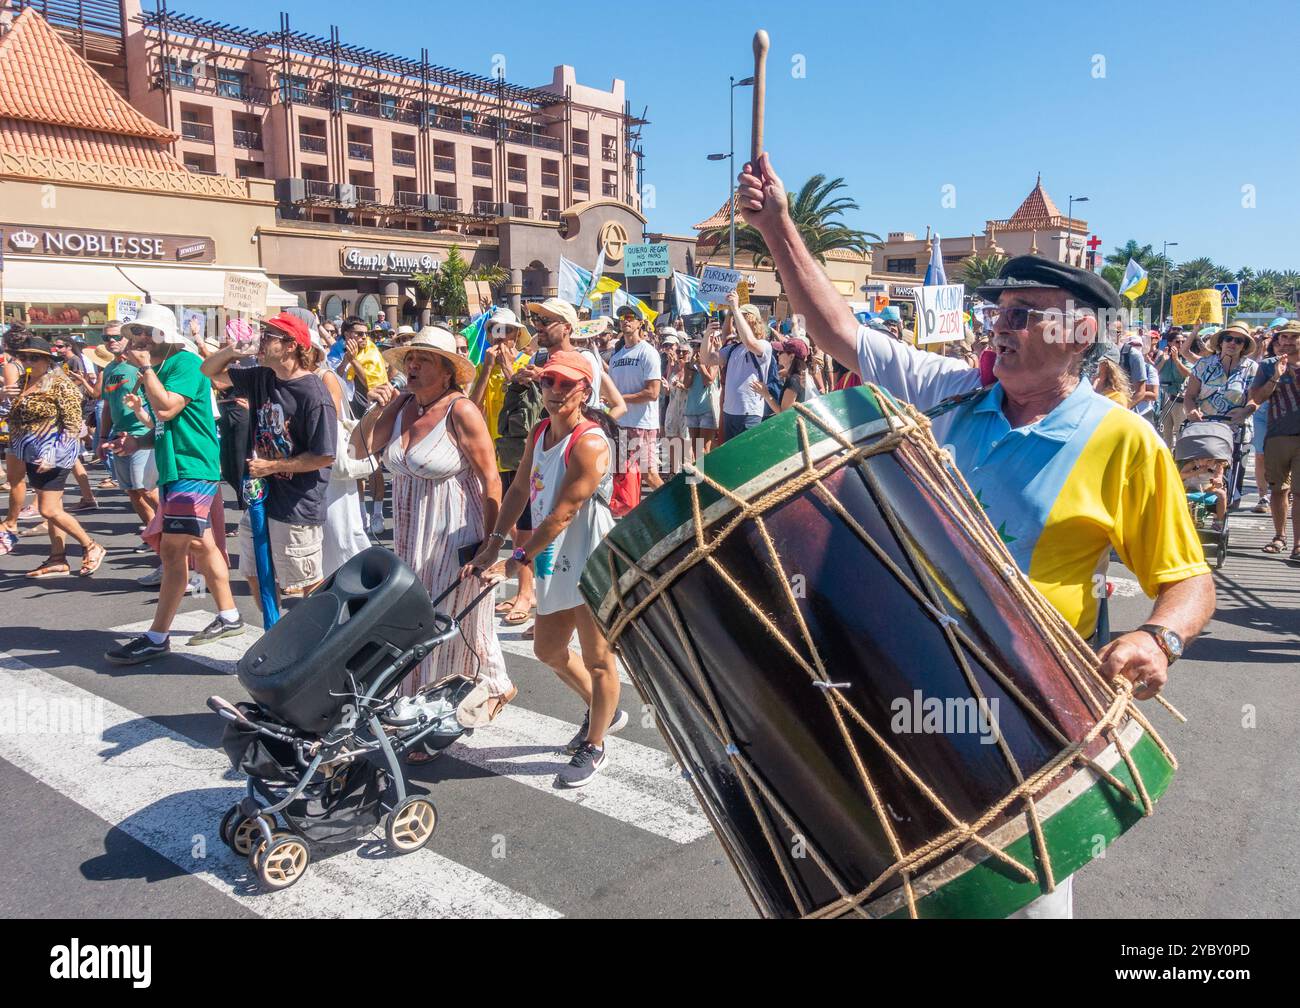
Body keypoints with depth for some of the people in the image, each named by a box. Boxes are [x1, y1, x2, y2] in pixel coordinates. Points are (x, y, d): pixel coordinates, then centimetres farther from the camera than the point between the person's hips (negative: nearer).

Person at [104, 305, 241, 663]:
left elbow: (167, 409, -22)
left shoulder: (185, 362, -10)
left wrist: (145, 368, -12)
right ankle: (229, 616, 24)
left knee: (173, 551, -8)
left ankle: (157, 637, -4)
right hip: (173, 470, 10)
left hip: (192, 470, -10)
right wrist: (139, 442, 6)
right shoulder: (158, 372, 16)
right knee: (201, 547, 14)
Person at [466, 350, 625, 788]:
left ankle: (594, 747, 24)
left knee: (597, 658, 6)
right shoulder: (540, 432, 6)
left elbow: (562, 514, -24)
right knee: (548, 650, 20)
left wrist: (516, 561, -22)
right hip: (555, 562, 9)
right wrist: (493, 544, 2)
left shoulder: (590, 444, -21)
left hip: (591, 560, -9)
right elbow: (520, 489, 10)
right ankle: (604, 711, 42)